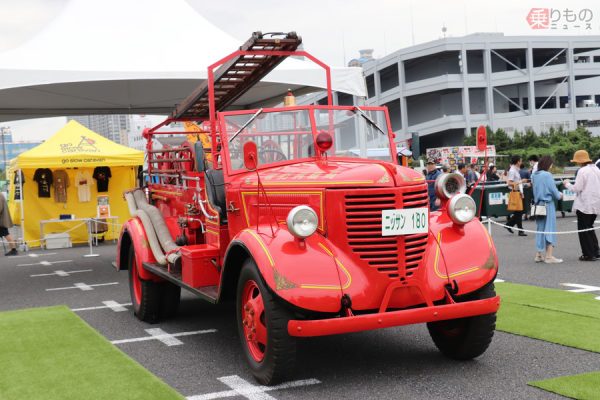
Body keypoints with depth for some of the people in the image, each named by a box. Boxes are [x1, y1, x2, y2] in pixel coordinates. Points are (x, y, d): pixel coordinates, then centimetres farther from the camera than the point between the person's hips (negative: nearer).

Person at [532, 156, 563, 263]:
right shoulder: (547, 175, -15)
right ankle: (549, 256, -1)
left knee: (540, 229, 14)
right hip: (548, 204, -7)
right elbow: (553, 191, -14)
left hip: (538, 204, 7)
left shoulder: (534, 175, 6)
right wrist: (559, 195, 8)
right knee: (550, 229, -1)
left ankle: (539, 254, 18)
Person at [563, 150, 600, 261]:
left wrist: (567, 184, 2)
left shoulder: (582, 171, -15)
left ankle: (588, 254, 3)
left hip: (585, 205, -8)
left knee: (584, 229, 2)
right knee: (589, 228, 20)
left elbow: (576, 188, -16)